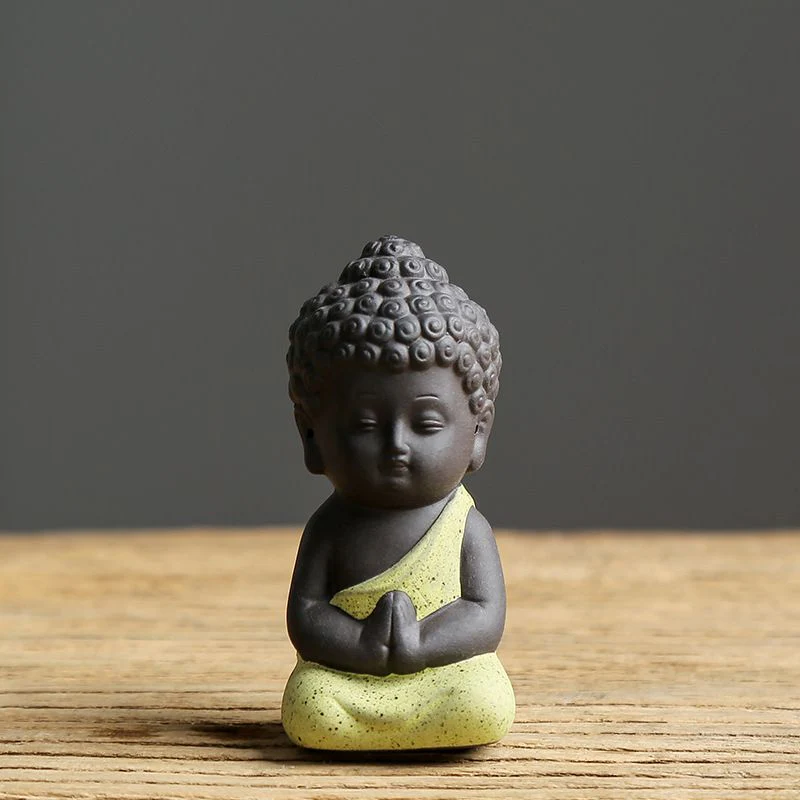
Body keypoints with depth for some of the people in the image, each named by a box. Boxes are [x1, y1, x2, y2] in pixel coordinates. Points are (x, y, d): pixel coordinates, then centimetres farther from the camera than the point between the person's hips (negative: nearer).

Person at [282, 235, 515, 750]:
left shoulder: (468, 528, 3)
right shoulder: (331, 527, 6)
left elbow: (486, 615, -4)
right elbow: (303, 613, 0)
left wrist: (416, 646, -22)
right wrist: (364, 648, -20)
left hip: (445, 672, 1)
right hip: (342, 678, 0)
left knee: (483, 708, -30)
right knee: (309, 710, -30)